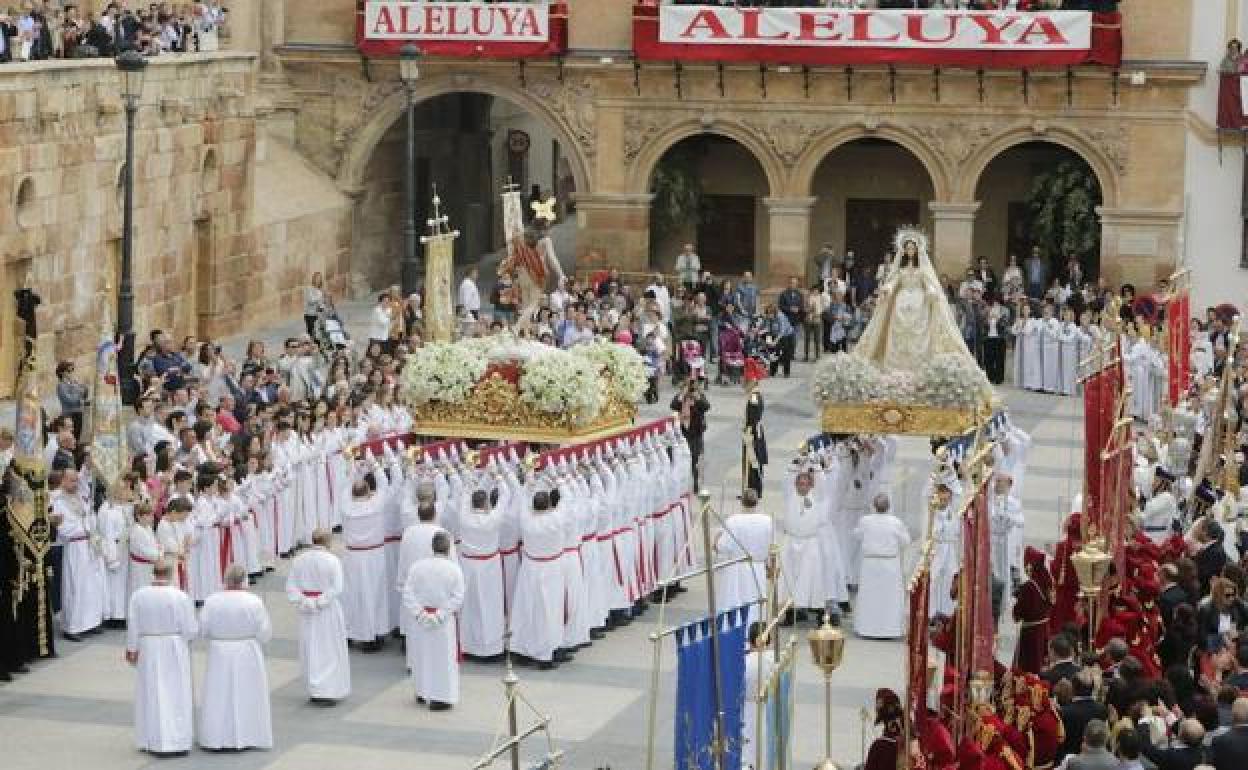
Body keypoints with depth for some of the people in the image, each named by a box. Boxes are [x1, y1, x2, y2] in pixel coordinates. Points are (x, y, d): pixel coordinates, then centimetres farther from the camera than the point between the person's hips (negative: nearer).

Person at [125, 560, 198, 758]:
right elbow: (191, 629, -12)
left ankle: (150, 740, 20)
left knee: (151, 695, 13)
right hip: (174, 651, -2)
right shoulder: (180, 597, -15)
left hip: (148, 650, 3)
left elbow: (133, 627, -1)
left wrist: (131, 649, 11)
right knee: (175, 695, 6)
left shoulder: (138, 596, -7)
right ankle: (176, 741, 6)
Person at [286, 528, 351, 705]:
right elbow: (336, 588, -19)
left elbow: (290, 586, -2)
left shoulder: (299, 560, 0)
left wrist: (302, 602, -8)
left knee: (310, 650, 14)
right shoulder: (332, 561, -13)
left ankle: (314, 691, 20)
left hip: (306, 612, 4)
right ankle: (328, 691, 1)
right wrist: (320, 602, -16)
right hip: (329, 611, -4)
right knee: (329, 651, 5)